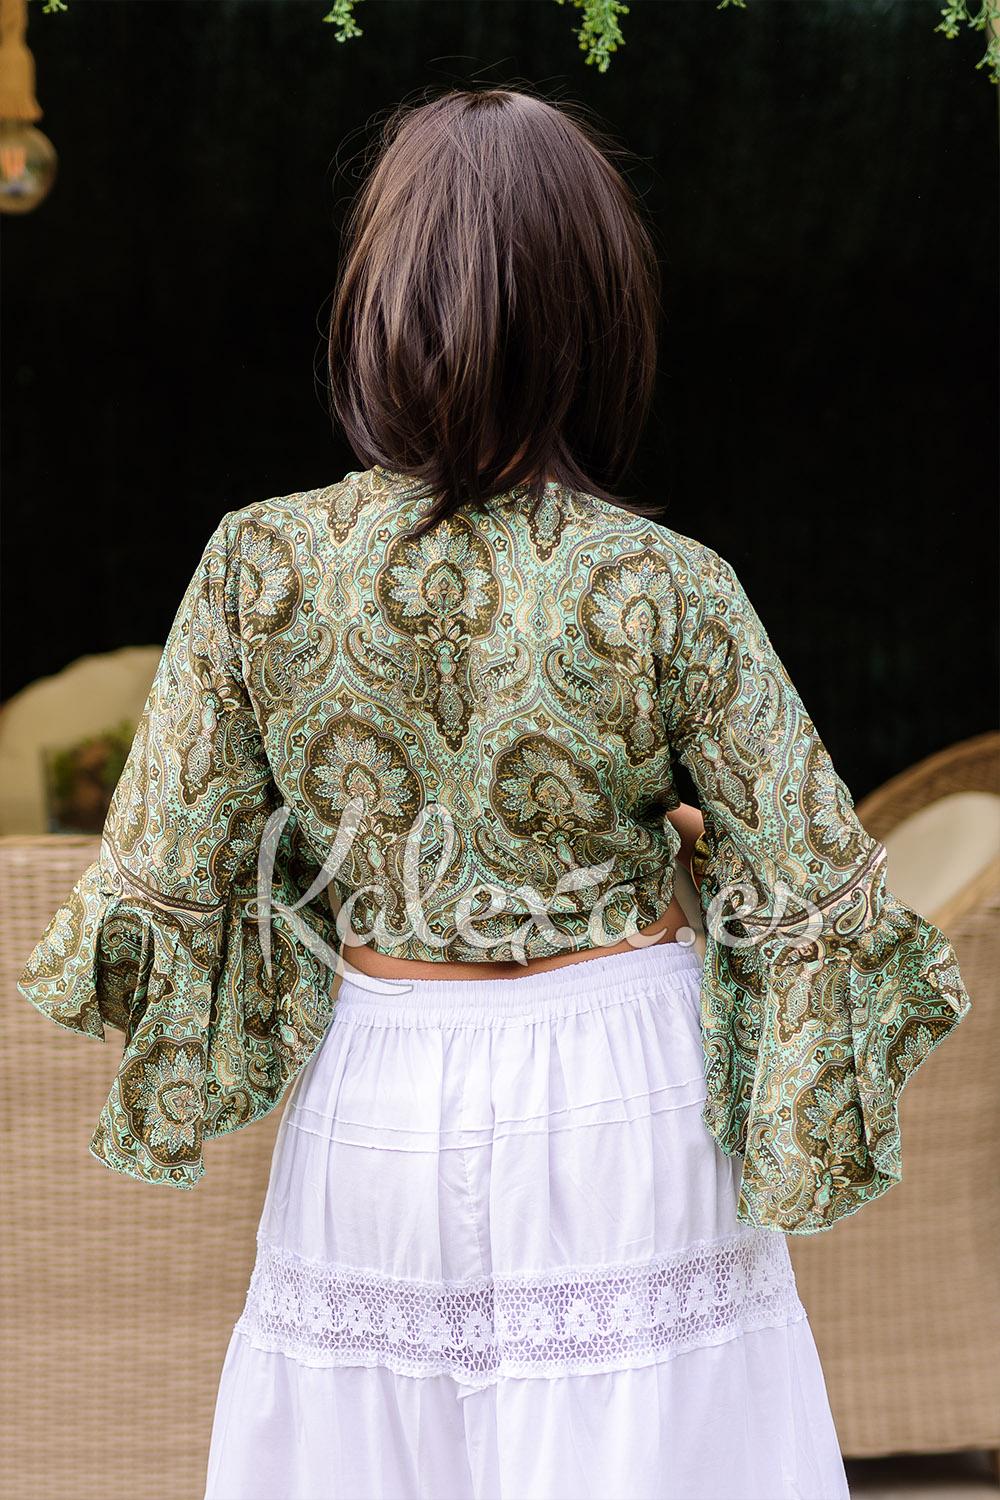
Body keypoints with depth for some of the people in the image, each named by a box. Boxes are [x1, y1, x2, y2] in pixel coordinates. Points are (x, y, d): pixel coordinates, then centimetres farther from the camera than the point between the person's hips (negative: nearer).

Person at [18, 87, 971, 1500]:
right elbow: (819, 886, -9)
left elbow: (160, 882, -6)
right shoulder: (668, 589, -14)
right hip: (624, 1099, -1)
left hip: (373, 1102, 2)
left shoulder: (259, 565, -11)